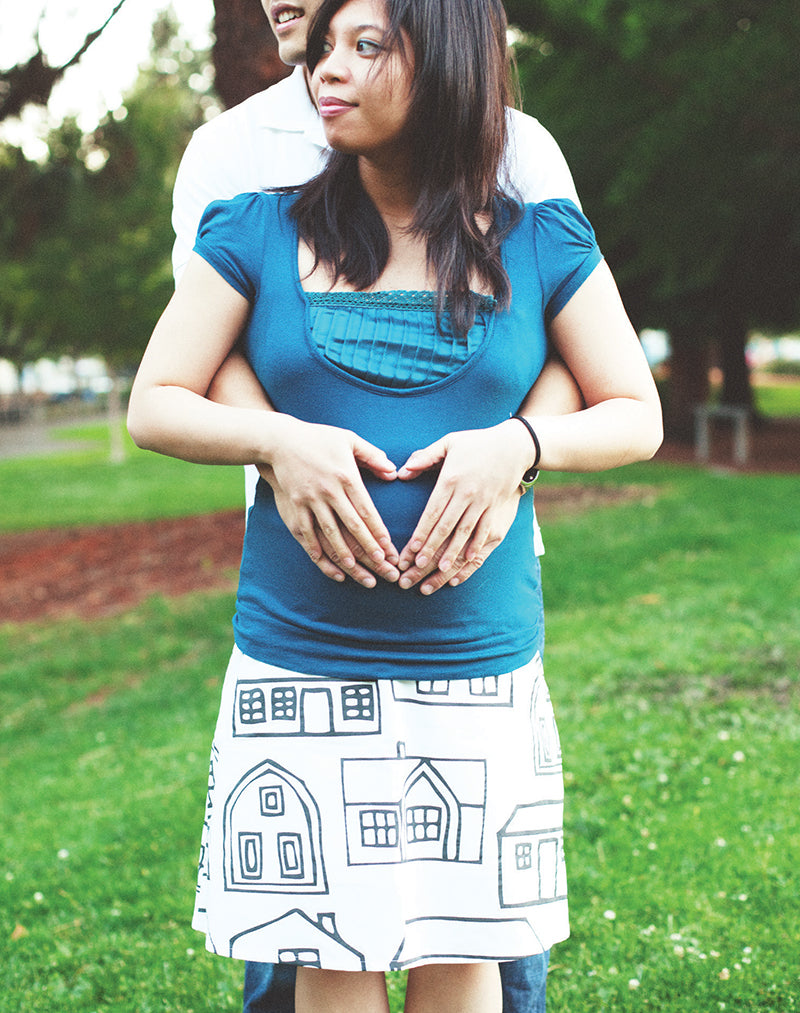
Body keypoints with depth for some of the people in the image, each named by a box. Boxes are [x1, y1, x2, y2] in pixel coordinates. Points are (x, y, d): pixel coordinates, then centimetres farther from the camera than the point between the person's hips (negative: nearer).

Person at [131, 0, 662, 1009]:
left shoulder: (538, 244, 3)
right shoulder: (259, 233, 3)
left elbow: (637, 417, 7)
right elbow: (154, 404, 4)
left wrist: (518, 444, -13)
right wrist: (280, 440, -15)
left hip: (478, 661, 0)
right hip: (300, 660, 0)